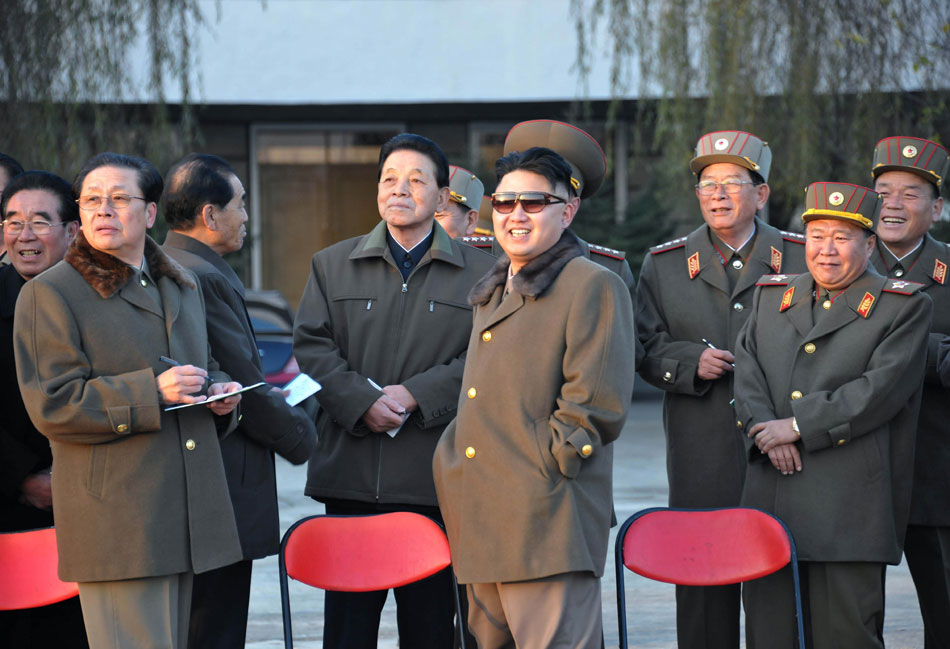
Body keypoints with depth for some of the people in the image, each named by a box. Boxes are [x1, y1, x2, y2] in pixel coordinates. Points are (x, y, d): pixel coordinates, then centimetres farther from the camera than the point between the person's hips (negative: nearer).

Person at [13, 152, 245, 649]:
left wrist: (220, 393, 6)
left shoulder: (182, 286, 19)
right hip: (116, 524, -7)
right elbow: (51, 405, -12)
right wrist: (151, 393, -19)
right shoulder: (49, 294, -4)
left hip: (186, 513, 7)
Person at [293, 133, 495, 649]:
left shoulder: (478, 273, 6)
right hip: (351, 473, 1)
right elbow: (311, 346, 3)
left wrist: (414, 394, -14)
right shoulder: (332, 266, 12)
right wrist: (362, 402, -12)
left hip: (435, 477, -1)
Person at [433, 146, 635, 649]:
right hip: (484, 525, 9)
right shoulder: (491, 293, 23)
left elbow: (598, 405, -12)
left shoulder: (593, 286, -5)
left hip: (547, 520, -9)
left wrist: (546, 466, -13)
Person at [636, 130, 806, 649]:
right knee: (703, 584, 0)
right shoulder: (665, 264, 11)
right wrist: (691, 362, -11)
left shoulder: (800, 258, 8)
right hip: (701, 456, 0)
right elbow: (645, 349, 8)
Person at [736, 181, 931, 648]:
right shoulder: (770, 295, 18)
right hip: (771, 499, 5)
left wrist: (798, 427, -13)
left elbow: (882, 388, -10)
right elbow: (747, 370, 8)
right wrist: (767, 434, -11)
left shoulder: (904, 307, 2)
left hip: (849, 503, -4)